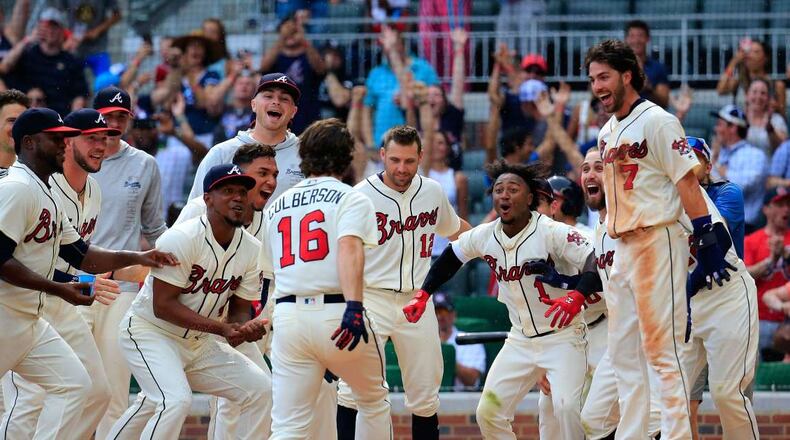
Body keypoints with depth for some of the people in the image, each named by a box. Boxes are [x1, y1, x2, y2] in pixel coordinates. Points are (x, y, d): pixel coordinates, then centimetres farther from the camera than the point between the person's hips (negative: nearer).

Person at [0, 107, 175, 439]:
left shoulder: (49, 196, 16)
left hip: (30, 321, 10)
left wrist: (136, 258, 11)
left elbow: (79, 254, 22)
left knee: (75, 385, 7)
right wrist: (60, 290, -25)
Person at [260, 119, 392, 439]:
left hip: (288, 316, 3)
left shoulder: (277, 206, 18)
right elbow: (349, 247, -15)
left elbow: (264, 266, 14)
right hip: (336, 313, -3)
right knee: (374, 402, 21)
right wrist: (353, 306, -27)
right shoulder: (351, 199, 3)